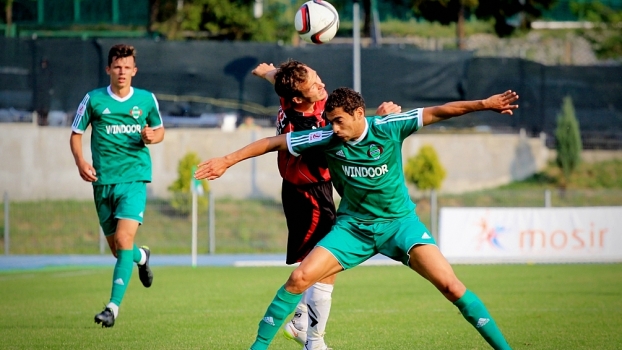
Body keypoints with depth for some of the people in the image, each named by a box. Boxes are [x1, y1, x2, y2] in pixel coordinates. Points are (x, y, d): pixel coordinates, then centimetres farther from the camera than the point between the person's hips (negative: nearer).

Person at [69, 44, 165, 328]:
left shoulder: (147, 100, 5)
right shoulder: (94, 99, 2)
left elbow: (160, 130, 19)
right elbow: (76, 133, 9)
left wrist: (152, 137, -5)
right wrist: (80, 160, -9)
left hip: (134, 178, -2)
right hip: (103, 181, 2)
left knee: (124, 239, -20)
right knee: (116, 248, 11)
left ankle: (114, 306, -20)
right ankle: (141, 257, 48)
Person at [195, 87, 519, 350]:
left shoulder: (387, 128, -15)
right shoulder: (325, 139, -11)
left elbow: (438, 112, -14)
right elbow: (272, 143, -5)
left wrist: (484, 104, -21)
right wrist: (227, 161, -6)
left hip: (399, 222, -2)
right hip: (352, 226, 2)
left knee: (449, 285, -17)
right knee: (299, 278, -13)